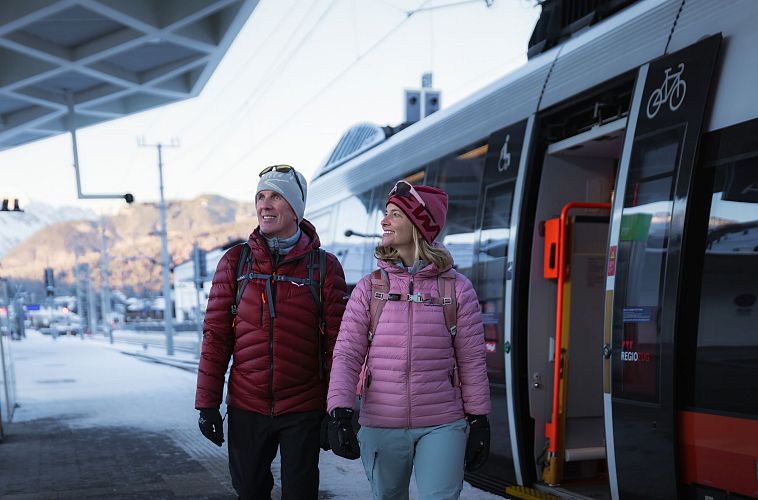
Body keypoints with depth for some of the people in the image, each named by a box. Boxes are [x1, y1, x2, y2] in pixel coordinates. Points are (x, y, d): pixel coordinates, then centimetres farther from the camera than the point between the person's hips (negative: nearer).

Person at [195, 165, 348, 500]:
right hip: (246, 407, 2)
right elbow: (216, 334, 1)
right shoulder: (235, 261, 2)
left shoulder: (324, 267, -2)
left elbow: (336, 344, -3)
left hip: (304, 410, -1)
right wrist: (207, 402, -2)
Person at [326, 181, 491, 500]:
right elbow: (347, 355, -4)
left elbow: (472, 362, 2)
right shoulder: (369, 287, 2)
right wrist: (339, 414, -17)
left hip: (441, 427, -2)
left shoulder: (456, 288, -1)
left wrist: (478, 422, 3)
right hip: (380, 426, 2)